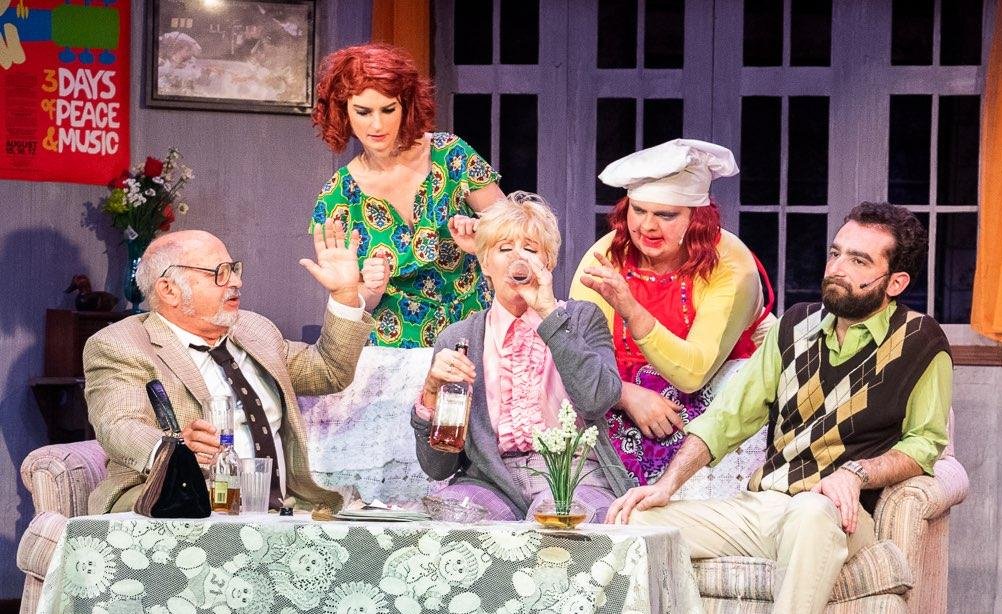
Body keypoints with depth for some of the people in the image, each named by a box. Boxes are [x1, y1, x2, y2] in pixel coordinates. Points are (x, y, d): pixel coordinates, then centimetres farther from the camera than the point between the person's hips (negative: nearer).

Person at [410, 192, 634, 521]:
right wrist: (432, 389, -10)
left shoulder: (582, 318, 11)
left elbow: (597, 401, -13)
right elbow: (437, 467, 8)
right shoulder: (456, 339, 13)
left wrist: (548, 311, -10)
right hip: (490, 480, 1)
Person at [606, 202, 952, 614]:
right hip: (758, 506, 5)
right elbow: (727, 416, 15)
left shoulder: (919, 343, 2)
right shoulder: (797, 326, 17)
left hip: (836, 514, -5)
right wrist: (667, 484, 2)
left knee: (812, 512, -42)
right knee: (632, 523, -15)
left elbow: (925, 440, 0)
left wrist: (855, 472, -18)